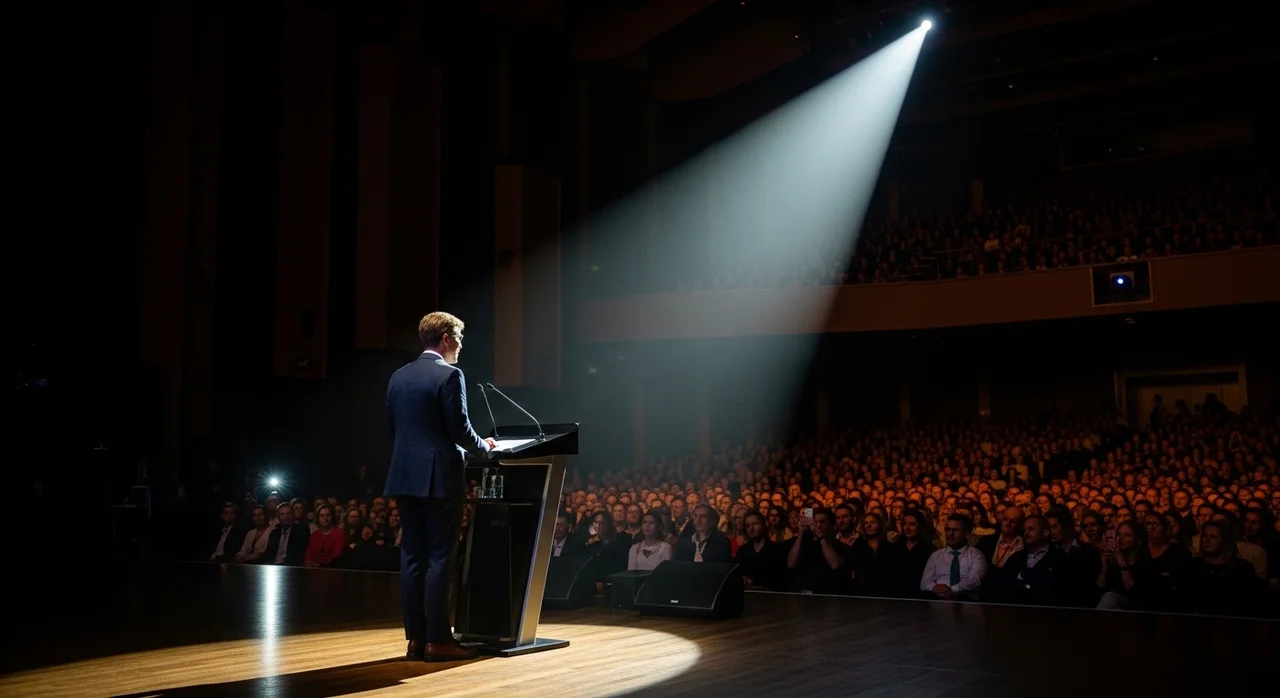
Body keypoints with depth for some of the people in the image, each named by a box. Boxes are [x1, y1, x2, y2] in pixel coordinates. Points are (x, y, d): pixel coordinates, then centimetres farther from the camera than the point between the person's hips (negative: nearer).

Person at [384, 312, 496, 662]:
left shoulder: (399, 376, 12)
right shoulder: (449, 375, -10)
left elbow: (392, 428, 15)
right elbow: (460, 428, -13)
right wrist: (483, 446, 6)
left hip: (405, 476, 7)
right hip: (439, 478, -7)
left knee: (412, 556, 8)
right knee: (440, 558, -2)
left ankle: (415, 637, 12)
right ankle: (437, 640, 0)